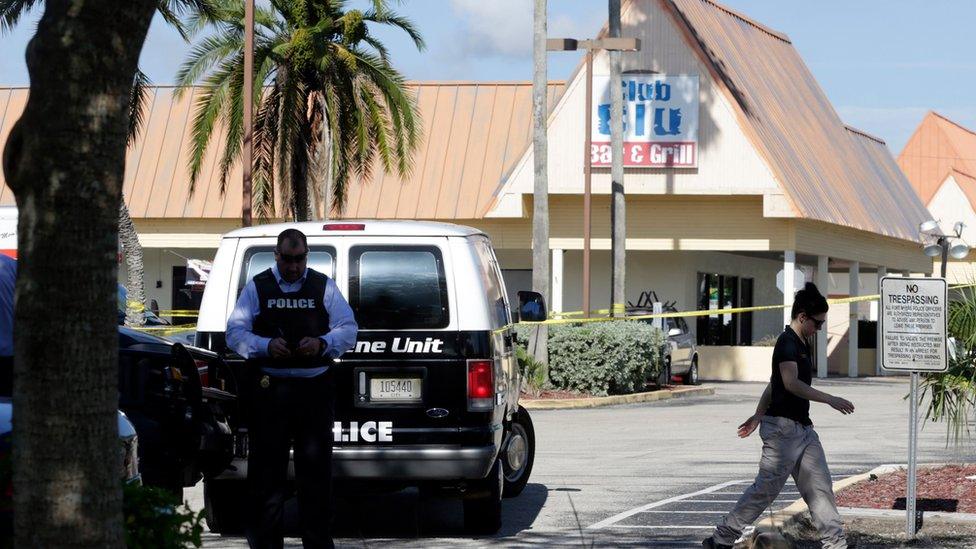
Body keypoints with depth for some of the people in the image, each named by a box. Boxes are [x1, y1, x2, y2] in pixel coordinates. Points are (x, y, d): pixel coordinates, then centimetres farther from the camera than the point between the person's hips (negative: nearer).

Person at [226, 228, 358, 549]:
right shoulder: (257, 287, 8)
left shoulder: (324, 287, 10)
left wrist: (322, 344, -14)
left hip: (314, 390, 1)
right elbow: (235, 332, 3)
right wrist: (266, 346, -16)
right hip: (269, 389, -1)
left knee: (316, 467, 1)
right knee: (266, 467, 0)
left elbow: (348, 329, 6)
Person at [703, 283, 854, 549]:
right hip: (783, 427, -10)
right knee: (766, 488, -6)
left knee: (820, 487, 5)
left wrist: (758, 416, 28)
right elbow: (791, 383, -27)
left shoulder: (801, 344, 17)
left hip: (802, 427, 10)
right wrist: (829, 399, -28)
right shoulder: (787, 342, -14)